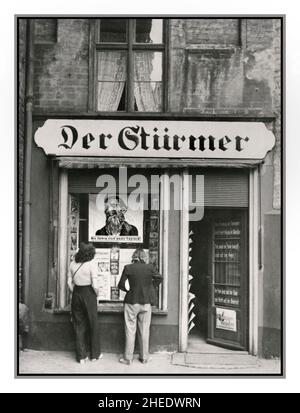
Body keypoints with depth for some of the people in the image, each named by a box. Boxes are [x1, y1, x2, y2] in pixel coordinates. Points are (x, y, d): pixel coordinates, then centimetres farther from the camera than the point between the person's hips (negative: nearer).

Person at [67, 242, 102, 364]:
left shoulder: (73, 263, 1)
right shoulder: (92, 264, -14)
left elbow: (69, 282, 5)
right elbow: (94, 284, -15)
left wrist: (75, 293, 15)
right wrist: (96, 294, 3)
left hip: (76, 294, 4)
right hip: (88, 294, -4)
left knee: (79, 325, 11)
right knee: (93, 324, 11)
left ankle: (81, 356, 15)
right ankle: (95, 354, 22)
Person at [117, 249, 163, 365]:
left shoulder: (128, 268, -10)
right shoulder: (149, 267, -5)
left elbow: (121, 284, -5)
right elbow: (159, 278, 10)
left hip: (131, 303, -2)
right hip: (146, 303, 2)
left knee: (130, 331, 7)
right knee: (144, 330, 12)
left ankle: (128, 358, 12)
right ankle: (144, 357, 19)